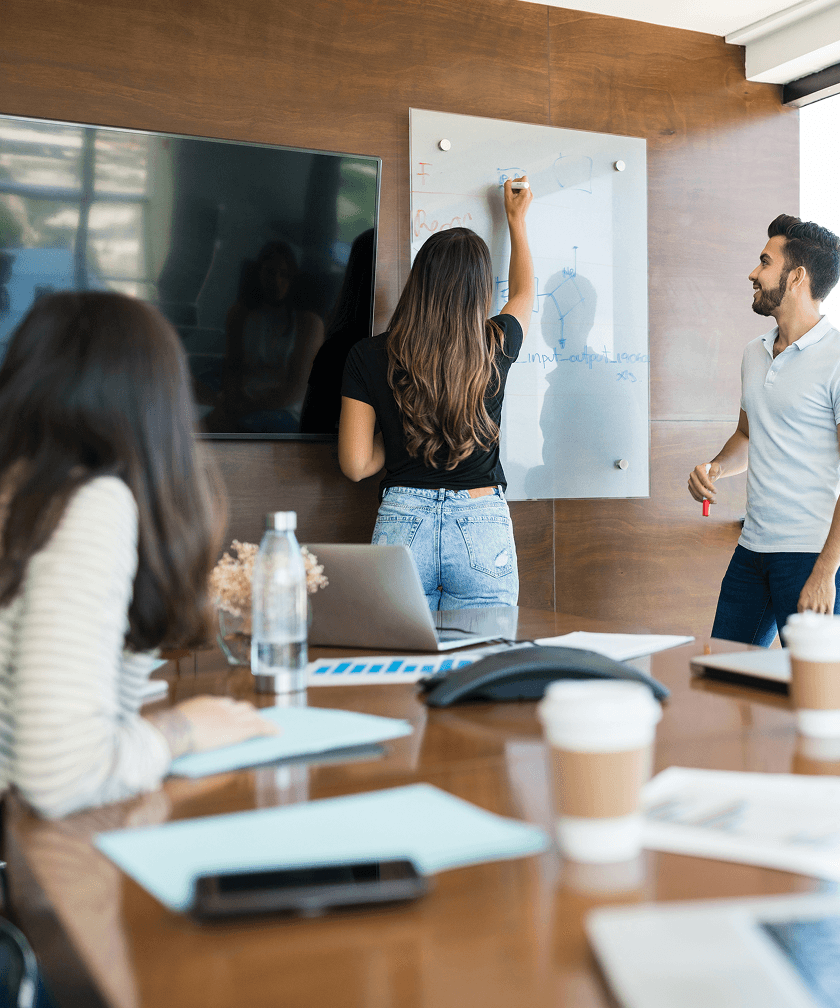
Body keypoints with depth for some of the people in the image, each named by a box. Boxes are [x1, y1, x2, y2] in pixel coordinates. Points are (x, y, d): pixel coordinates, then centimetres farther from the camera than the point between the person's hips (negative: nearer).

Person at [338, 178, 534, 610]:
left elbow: (356, 465, -3)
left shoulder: (369, 356, -4)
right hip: (482, 527, 0)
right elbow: (524, 293, 23)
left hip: (402, 525, 0)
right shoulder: (496, 348, -2)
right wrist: (516, 219, 37)